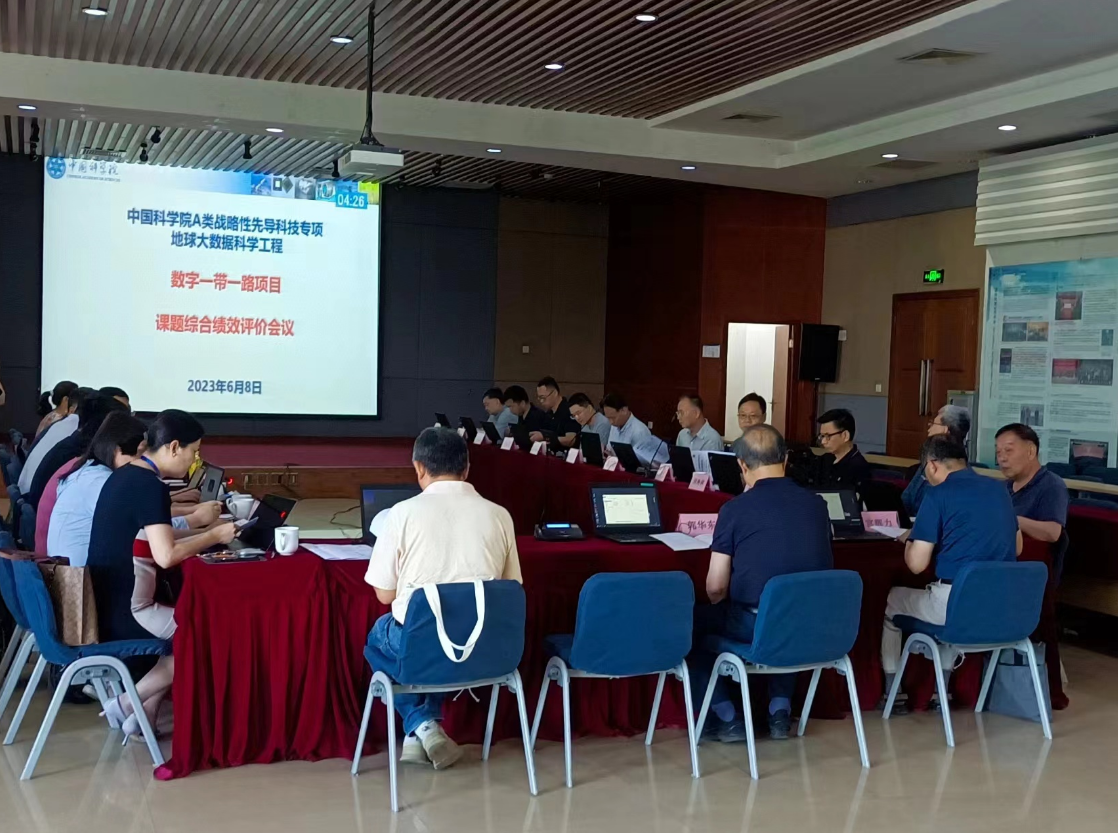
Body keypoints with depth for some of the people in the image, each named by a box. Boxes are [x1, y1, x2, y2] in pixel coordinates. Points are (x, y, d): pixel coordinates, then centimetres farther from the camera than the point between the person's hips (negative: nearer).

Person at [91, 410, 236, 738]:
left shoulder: (125, 475, 10)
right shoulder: (151, 486, -19)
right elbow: (166, 556, -25)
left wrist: (203, 533, 12)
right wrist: (214, 536, -11)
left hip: (105, 603, 10)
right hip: (121, 612, -10)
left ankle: (145, 712, 12)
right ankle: (129, 702, 3)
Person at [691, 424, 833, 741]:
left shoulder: (735, 509, -9)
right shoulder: (816, 504, 4)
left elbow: (715, 588, -7)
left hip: (754, 626, -5)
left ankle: (726, 718, 17)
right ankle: (780, 709, 27)